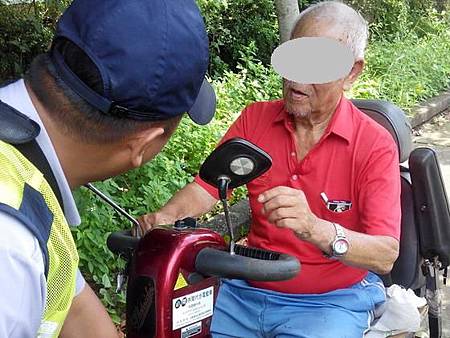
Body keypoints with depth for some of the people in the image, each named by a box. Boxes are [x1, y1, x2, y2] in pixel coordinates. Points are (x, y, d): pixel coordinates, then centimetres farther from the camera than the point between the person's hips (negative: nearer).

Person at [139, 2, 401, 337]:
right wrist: (165, 216, -21)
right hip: (246, 290, 3)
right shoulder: (255, 118, 2)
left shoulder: (375, 145, -12)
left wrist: (316, 229, -39)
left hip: (332, 301, -3)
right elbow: (207, 187, 1)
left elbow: (385, 255, -20)